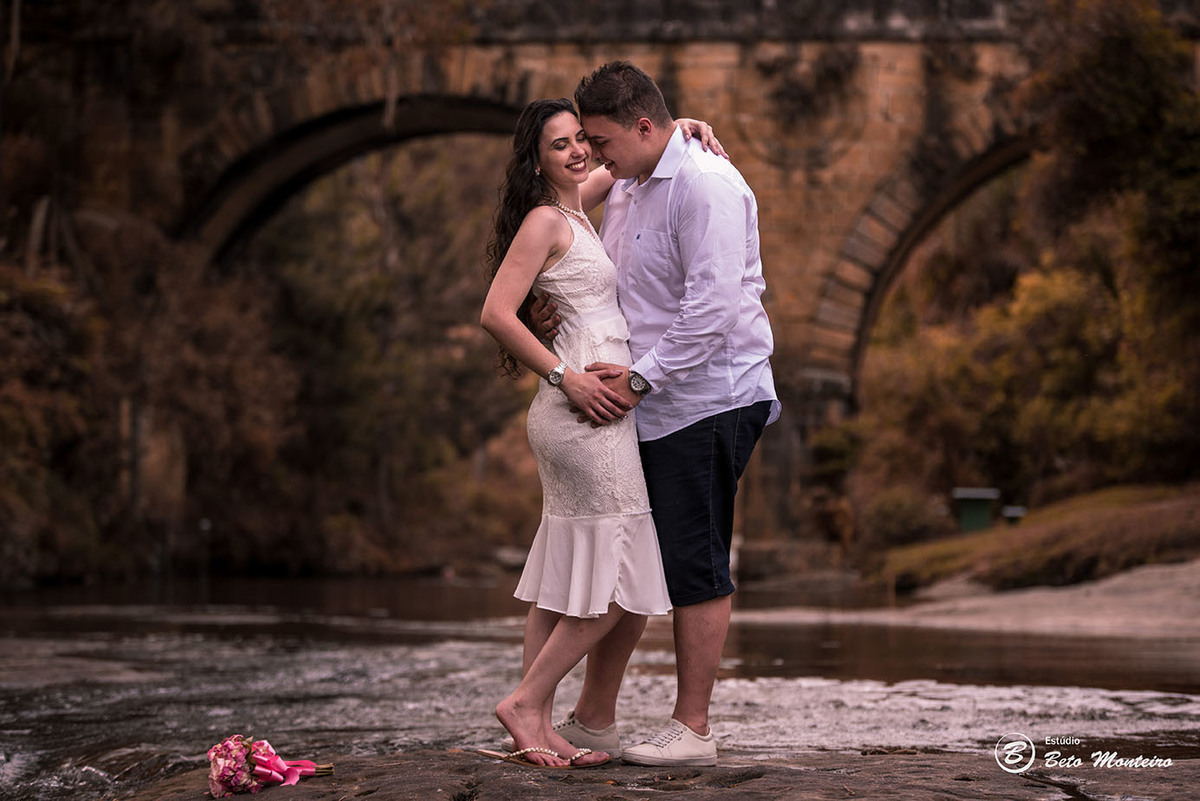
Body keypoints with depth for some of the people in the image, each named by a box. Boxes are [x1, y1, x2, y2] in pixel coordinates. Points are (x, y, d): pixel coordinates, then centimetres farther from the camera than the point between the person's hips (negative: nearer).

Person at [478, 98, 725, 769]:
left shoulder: (576, 208, 17)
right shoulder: (544, 220, -8)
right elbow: (497, 314, -15)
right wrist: (567, 377, -17)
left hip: (600, 408, 9)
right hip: (585, 414, -9)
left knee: (565, 578, 7)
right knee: (621, 583, -8)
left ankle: (536, 727, 7)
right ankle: (528, 703, -4)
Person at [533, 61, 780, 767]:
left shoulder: (706, 185, -15)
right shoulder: (625, 189, 15)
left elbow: (712, 305, -21)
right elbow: (610, 285, 26)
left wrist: (640, 376, -19)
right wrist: (564, 311, 4)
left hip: (708, 399, -9)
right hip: (648, 407, 9)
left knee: (696, 572, -4)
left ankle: (693, 729, 3)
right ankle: (591, 719, 19)